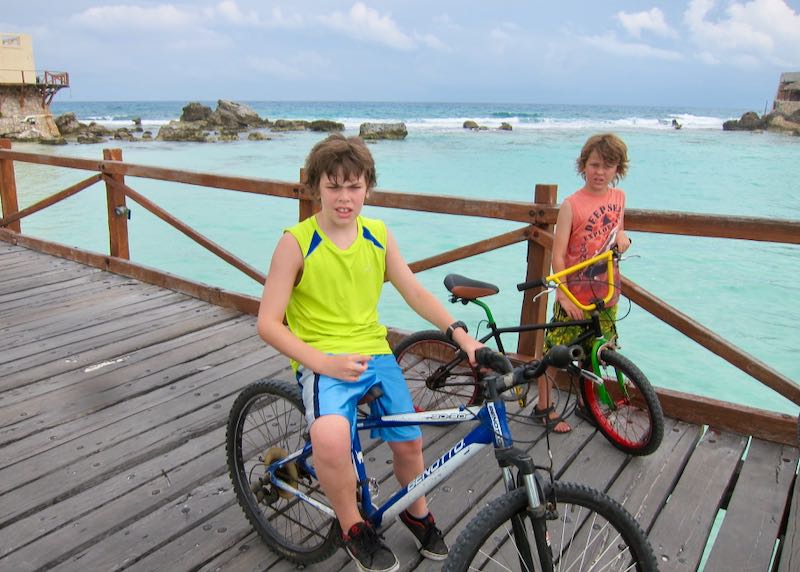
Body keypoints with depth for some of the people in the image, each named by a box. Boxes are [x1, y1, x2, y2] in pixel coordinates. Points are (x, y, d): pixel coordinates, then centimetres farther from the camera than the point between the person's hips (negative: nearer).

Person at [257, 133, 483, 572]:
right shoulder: (295, 243, -11)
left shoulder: (378, 235, 4)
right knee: (331, 440, -32)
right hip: (322, 360, -5)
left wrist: (460, 333, -6)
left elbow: (414, 292, 7)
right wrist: (323, 363, -22)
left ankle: (416, 513, 42)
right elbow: (268, 324, -11)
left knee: (409, 442, 6)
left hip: (375, 353, 5)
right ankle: (353, 527, -1)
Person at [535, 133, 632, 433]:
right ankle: (543, 407, 19)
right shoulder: (572, 204, -12)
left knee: (594, 353, 16)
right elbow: (558, 254, -15)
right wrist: (563, 295, -21)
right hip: (574, 296, -5)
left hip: (606, 294, 6)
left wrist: (623, 237, -3)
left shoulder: (618, 197, 5)